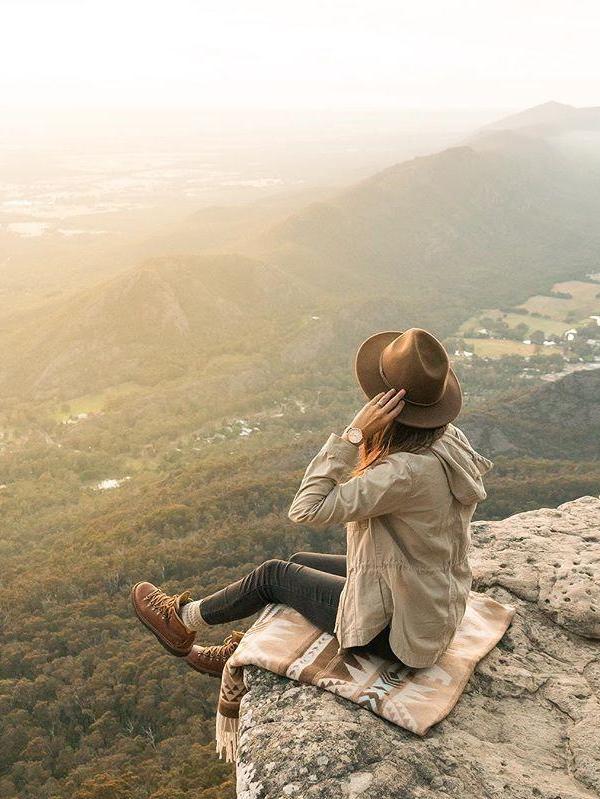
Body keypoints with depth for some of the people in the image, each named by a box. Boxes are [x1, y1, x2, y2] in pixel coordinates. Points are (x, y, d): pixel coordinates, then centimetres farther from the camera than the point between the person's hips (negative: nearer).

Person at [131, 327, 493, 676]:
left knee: (274, 574, 8)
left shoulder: (408, 471, -35)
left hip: (402, 629, -8)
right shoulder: (450, 440, -8)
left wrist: (354, 434, -33)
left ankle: (186, 621, 33)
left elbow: (306, 509, -31)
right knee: (299, 563, 21)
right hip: (434, 605, 8)